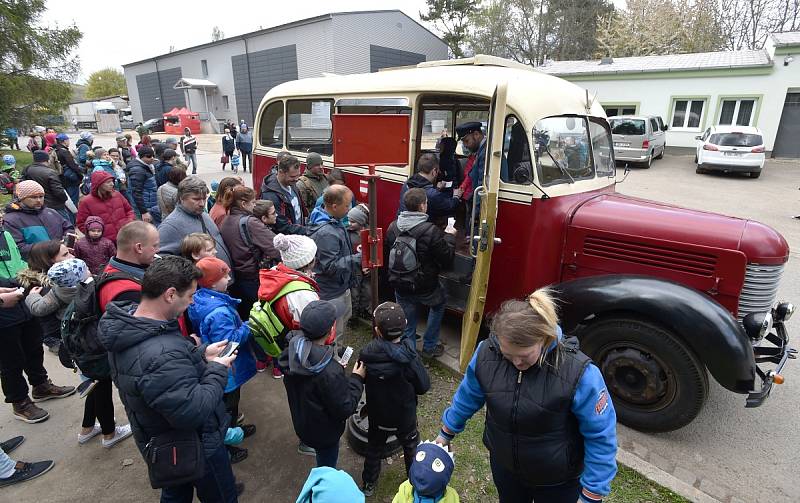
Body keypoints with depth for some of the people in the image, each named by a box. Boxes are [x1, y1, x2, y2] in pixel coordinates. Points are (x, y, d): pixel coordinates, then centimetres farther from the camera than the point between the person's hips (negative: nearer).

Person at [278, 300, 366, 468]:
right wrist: (357, 379, -17)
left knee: (322, 460, 33)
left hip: (301, 422, 7)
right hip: (323, 433, -7)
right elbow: (345, 409, -27)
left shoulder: (291, 352, -17)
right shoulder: (330, 372, -40)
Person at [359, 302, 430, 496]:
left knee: (374, 448, 27)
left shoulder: (366, 354, -24)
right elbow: (424, 386, -20)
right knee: (411, 448, 26)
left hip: (377, 416, 2)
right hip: (405, 416, -1)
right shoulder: (408, 357, -33)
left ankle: (368, 484, 46)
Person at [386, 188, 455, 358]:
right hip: (424, 287, -4)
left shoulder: (393, 227, -5)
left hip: (400, 286, 4)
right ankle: (429, 347, 32)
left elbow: (386, 257, 6)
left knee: (407, 323, 20)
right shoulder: (431, 231, -22)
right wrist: (449, 236, 2)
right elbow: (447, 259, -12)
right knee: (438, 305, 26)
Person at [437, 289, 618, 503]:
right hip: (504, 466, 3)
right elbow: (467, 398, -3)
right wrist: (446, 433, 10)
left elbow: (600, 437, -19)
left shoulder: (579, 373, -32)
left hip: (558, 481, -3)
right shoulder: (486, 353, -21)